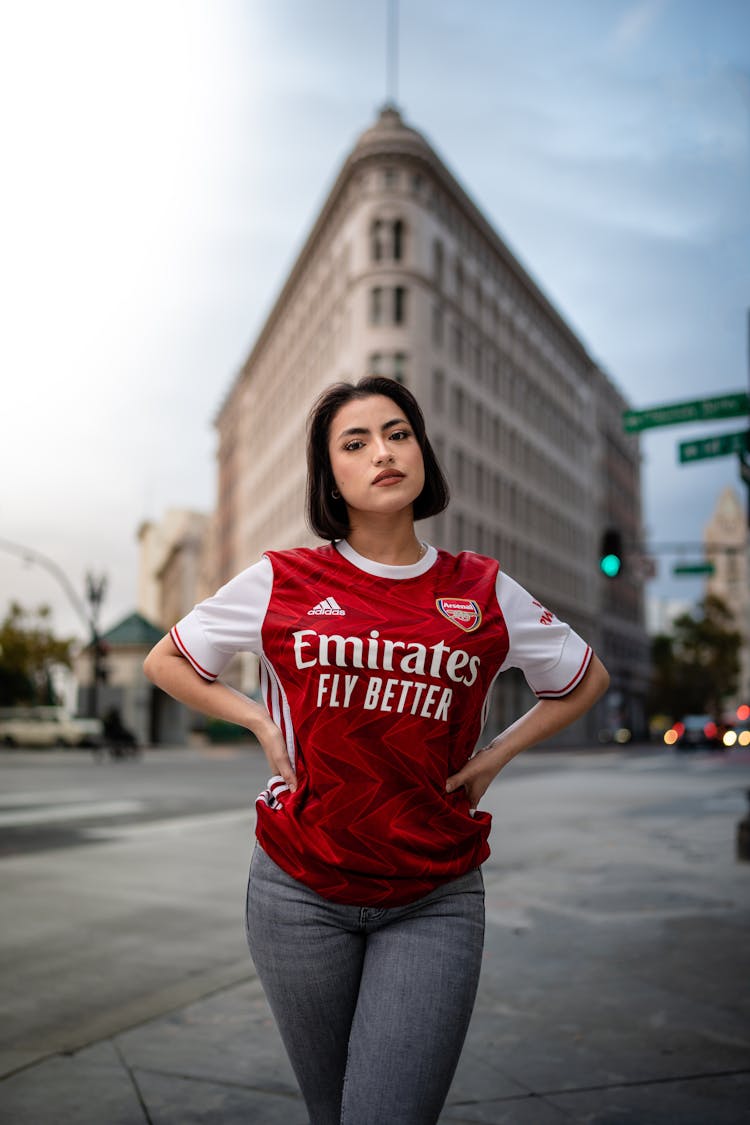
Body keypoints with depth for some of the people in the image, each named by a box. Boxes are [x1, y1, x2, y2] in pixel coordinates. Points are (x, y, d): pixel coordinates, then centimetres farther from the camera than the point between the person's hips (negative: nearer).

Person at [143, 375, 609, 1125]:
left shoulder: (483, 591, 1)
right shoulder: (281, 582, -1)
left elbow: (584, 681, 16)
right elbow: (166, 662, 12)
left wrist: (494, 755, 4)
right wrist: (261, 724, 0)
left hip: (435, 900, 0)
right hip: (302, 890, 1)